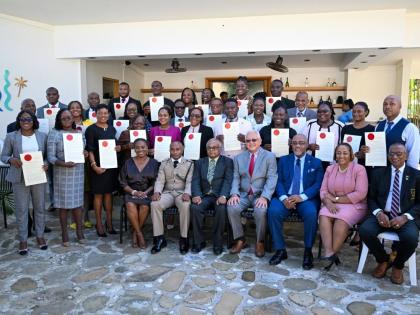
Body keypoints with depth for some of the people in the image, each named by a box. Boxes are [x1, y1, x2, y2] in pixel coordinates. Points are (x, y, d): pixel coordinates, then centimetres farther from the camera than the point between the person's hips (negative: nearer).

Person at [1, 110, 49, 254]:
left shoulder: (42, 136, 4)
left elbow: (48, 155, 8)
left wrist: (46, 163, -12)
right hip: (20, 178, -1)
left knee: (40, 207, 11)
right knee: (21, 209, 4)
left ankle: (40, 235, 26)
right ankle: (23, 239, 17)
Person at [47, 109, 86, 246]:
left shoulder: (79, 133, 10)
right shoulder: (54, 133, -2)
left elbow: (84, 150, 18)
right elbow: (51, 157, -7)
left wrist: (85, 154, -5)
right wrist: (63, 163, -23)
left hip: (78, 171, 3)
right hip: (62, 172, -3)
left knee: (78, 201, 7)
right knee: (63, 203, 3)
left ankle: (79, 231, 18)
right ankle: (64, 233, 15)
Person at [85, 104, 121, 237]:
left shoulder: (112, 129, 12)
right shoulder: (91, 129, -3)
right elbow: (90, 149, -8)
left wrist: (118, 148, 0)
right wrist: (94, 165, -19)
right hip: (98, 166, -4)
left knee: (109, 193, 9)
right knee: (98, 194, 2)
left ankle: (109, 222, 17)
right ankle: (99, 224, 11)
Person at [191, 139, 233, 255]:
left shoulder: (227, 161, 10)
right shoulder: (200, 162, 19)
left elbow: (228, 180, -4)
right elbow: (195, 181, 7)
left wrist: (223, 196, -22)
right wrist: (196, 195, -13)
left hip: (219, 196, -2)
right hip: (204, 195, 2)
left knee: (221, 208, -33)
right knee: (195, 207, -28)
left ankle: (218, 243, -15)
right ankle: (199, 241, -12)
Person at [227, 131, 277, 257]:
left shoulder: (269, 156, 1)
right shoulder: (239, 158, 12)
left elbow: (271, 179, -8)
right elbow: (236, 178, 6)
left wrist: (264, 197, -22)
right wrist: (234, 194, -13)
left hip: (260, 195, -3)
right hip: (243, 195, 3)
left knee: (261, 210, -32)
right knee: (231, 207, -25)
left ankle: (260, 242, -8)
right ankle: (240, 239, -5)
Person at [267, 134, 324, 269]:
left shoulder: (316, 162, 10)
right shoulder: (283, 160, 14)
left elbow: (318, 185, -2)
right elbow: (278, 181, 4)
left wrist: (302, 197, -19)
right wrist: (283, 198, -17)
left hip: (306, 199, -1)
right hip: (285, 197, 1)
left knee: (311, 213, -33)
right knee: (273, 211, -29)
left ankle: (308, 251, -13)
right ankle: (280, 249, -13)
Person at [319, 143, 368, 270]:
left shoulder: (359, 169, -4)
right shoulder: (330, 169, 10)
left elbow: (360, 194, -13)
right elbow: (323, 190, 4)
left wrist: (336, 199, -13)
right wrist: (329, 203, -17)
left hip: (354, 205, -3)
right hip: (333, 204, 4)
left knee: (341, 220, -34)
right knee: (323, 216, -29)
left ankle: (333, 253, -20)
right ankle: (329, 253, -32)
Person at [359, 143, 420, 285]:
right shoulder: (378, 173, 11)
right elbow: (371, 198, 9)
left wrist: (405, 216, -15)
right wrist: (378, 213, -12)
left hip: (405, 217, -1)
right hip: (382, 215, 2)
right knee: (364, 230, -28)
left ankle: (397, 266, 2)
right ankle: (383, 260, 3)